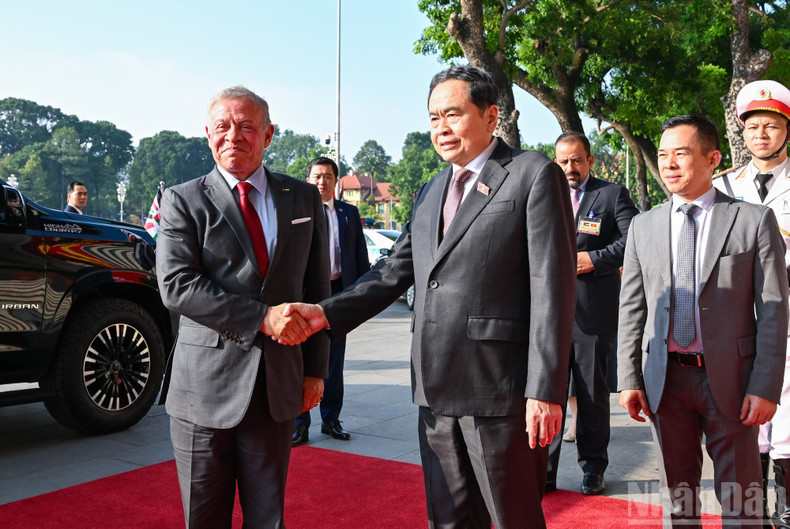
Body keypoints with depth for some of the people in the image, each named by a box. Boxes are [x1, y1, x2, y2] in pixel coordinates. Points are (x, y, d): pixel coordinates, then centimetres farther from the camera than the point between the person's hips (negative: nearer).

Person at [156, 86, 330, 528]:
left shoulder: (304, 199, 8)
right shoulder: (183, 201, -1)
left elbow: (317, 289, 10)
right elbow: (176, 286, -14)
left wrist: (316, 369, 6)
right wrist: (261, 318, -21)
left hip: (277, 387, 2)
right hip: (205, 386, -2)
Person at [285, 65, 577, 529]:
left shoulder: (535, 175, -5)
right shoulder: (431, 193, 17)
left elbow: (553, 288, -12)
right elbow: (394, 273, 15)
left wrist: (545, 390, -17)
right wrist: (326, 313, 1)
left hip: (501, 390, -6)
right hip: (437, 391, 7)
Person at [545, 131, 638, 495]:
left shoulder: (613, 194, 5)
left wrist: (595, 259, -13)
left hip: (594, 311, -3)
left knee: (592, 393, 7)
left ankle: (593, 468, 22)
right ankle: (543, 471, 12)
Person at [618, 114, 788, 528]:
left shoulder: (755, 221, -2)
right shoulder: (643, 226, 7)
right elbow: (631, 308, 7)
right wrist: (628, 380, 1)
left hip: (730, 378, -2)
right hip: (666, 380, 3)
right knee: (677, 493, 14)